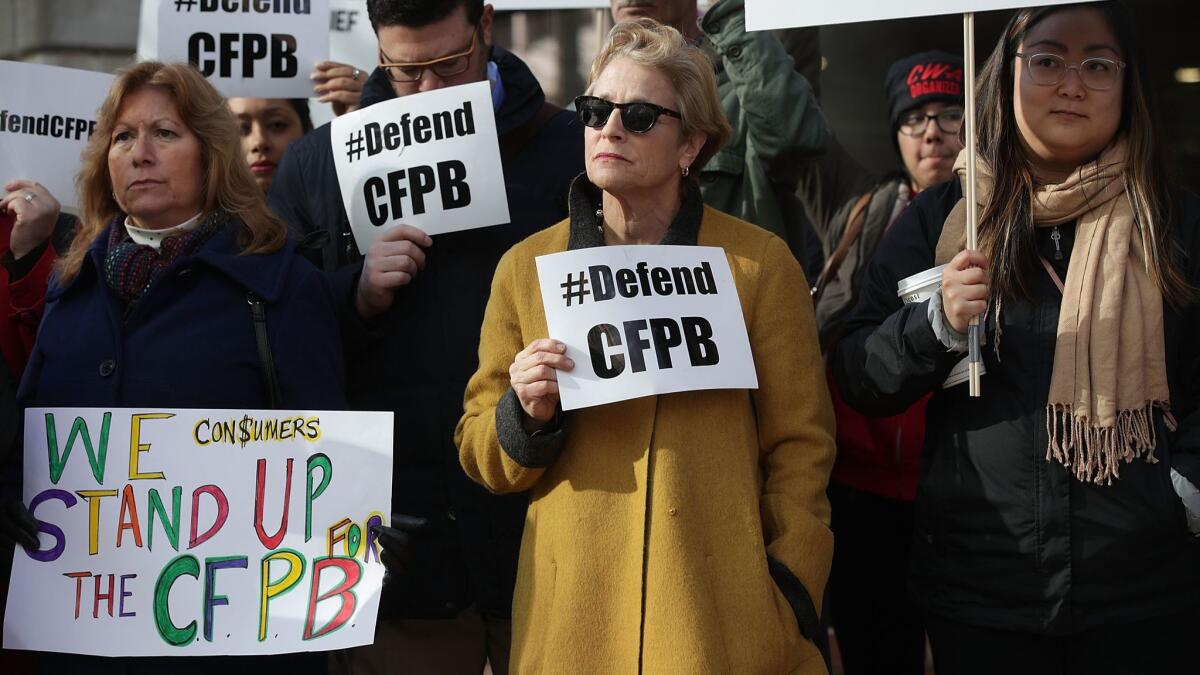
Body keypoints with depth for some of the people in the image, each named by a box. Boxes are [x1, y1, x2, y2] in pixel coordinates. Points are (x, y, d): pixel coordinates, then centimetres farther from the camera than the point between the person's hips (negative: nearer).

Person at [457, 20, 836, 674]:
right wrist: (528, 417, -12)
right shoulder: (524, 266, 5)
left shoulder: (761, 263, 0)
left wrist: (792, 593, -6)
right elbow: (479, 454, 8)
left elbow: (799, 444, 2)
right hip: (571, 616, 2)